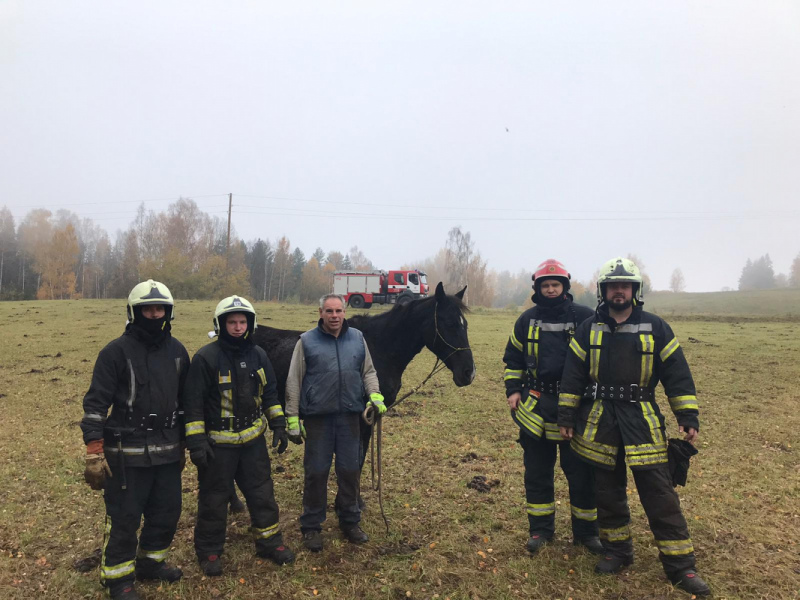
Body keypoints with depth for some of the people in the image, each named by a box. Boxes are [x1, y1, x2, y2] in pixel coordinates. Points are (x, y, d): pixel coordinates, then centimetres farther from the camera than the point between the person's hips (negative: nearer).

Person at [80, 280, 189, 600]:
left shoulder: (177, 351, 6)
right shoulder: (116, 351, -10)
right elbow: (96, 404, -11)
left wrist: (182, 444, 17)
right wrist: (94, 455, -15)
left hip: (167, 450, 5)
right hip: (127, 453, -5)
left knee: (167, 511, 15)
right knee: (124, 517, 5)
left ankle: (150, 561, 38)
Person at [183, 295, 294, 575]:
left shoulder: (258, 355, 2)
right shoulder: (206, 357, -15)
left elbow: (269, 393, 12)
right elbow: (193, 403, -14)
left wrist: (279, 425, 6)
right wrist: (196, 441, -17)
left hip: (253, 439, 5)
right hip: (218, 443, -4)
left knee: (262, 494, 13)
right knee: (214, 499, 10)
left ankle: (269, 542, 30)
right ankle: (209, 552, 29)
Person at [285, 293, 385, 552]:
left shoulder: (357, 338, 6)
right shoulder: (307, 341, -2)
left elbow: (368, 371, 12)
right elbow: (294, 383, -1)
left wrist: (375, 394, -7)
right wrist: (293, 418, -4)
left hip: (349, 416, 3)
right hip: (318, 417, -3)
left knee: (350, 470, 12)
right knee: (316, 472, 6)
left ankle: (350, 521, 30)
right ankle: (311, 526, 22)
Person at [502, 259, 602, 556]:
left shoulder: (585, 317, -1)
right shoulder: (527, 320, 6)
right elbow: (513, 358, 15)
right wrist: (513, 390, 5)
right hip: (535, 407, 3)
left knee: (582, 474, 6)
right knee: (537, 472, 11)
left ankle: (586, 531, 24)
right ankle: (540, 529, 25)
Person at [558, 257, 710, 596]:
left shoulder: (655, 328, 0)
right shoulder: (588, 330, 3)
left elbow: (677, 374, 1)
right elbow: (572, 376, 4)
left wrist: (688, 418, -3)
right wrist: (566, 417, 2)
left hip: (642, 422, -2)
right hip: (600, 421, 2)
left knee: (659, 494, -1)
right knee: (608, 489, 11)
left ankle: (680, 566, 10)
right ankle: (617, 551, 27)